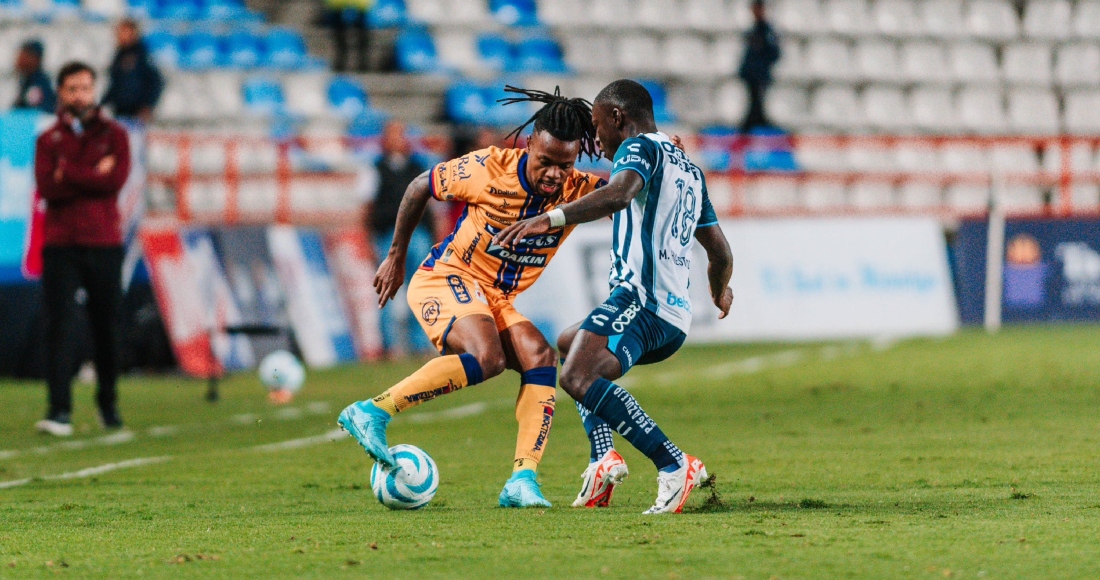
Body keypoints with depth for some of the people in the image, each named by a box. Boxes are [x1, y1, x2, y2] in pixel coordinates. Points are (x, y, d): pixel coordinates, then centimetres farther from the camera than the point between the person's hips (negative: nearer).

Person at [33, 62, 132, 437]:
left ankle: (108, 405, 21)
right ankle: (59, 410, -15)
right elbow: (46, 188, -6)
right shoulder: (49, 140, 10)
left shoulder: (113, 135, 9)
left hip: (104, 245, 0)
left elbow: (116, 179, -9)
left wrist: (68, 174, -9)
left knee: (107, 329, 5)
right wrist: (93, 176, -10)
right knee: (60, 328, -10)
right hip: (60, 247, 0)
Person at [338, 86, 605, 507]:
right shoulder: (489, 169, -17)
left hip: (497, 301, 6)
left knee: (540, 358, -18)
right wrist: (396, 257, 5)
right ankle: (371, 413, -30)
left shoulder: (579, 191, -7)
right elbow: (421, 187, -2)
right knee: (487, 356, -31)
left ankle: (522, 481, -21)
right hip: (445, 279, -6)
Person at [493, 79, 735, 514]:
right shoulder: (690, 169, 27)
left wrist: (549, 219, -30)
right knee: (570, 344, 30)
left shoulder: (640, 147, 1)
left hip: (640, 297, -10)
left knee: (578, 379, -26)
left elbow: (620, 193, -23)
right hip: (676, 316, 10)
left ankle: (675, 466, -33)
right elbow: (720, 253, 33)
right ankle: (604, 457, 8)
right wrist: (721, 291, 54)